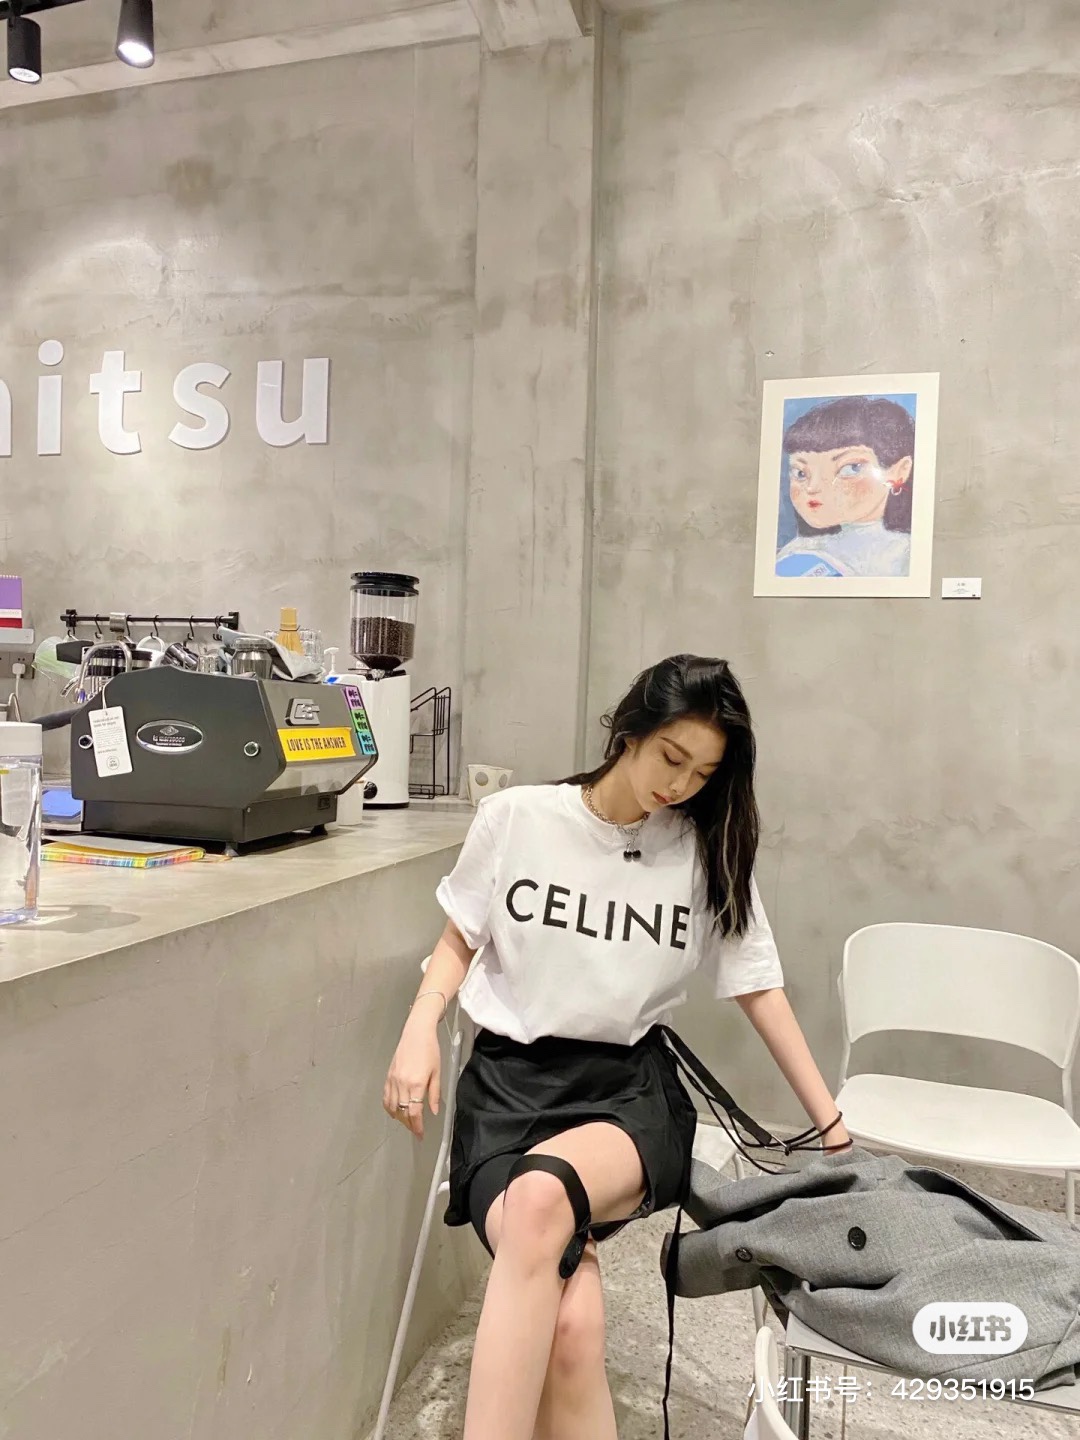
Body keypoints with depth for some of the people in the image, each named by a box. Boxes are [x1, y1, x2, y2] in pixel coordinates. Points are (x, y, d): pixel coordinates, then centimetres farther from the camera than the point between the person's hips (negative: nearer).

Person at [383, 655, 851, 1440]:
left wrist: (834, 1130, 8)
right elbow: (459, 943, 11)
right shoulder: (514, 818, -3)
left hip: (631, 1086, 0)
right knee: (572, 1326, -27)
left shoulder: (709, 853, 1)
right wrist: (420, 1031, -7)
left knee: (537, 1204, -36)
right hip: (510, 1080, 0)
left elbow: (759, 989, 8)